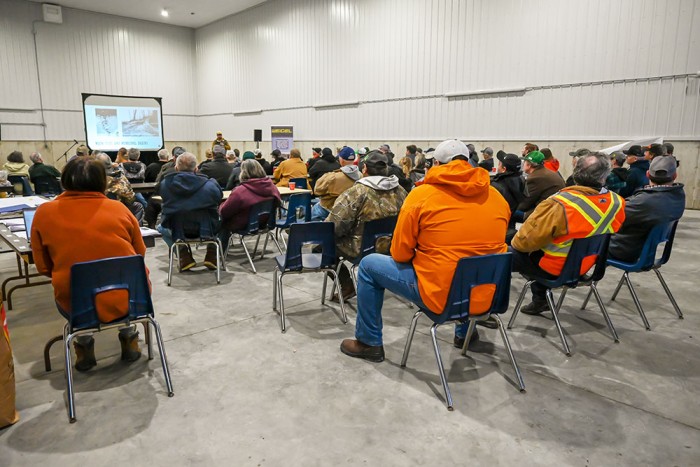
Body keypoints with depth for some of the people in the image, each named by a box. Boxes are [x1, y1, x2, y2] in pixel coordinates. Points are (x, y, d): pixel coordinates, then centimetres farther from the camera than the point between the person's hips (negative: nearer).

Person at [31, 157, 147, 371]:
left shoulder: (44, 213, -4)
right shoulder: (118, 208, -5)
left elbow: (44, 267, 5)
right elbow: (140, 254, 8)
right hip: (128, 298, 0)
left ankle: (83, 346, 33)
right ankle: (129, 338, 36)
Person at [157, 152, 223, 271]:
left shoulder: (165, 184, -7)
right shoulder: (210, 184, -13)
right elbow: (218, 198, 6)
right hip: (207, 230, 0)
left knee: (161, 227, 37)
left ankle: (184, 255, 18)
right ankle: (211, 254, 23)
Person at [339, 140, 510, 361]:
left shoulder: (421, 194, -9)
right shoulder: (497, 197, 4)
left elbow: (399, 254, -6)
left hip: (440, 296, -5)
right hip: (488, 297, 6)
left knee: (369, 265, 13)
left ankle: (369, 343, 22)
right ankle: (465, 332, 50)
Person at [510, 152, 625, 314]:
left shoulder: (559, 205, -30)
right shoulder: (617, 202, -14)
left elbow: (528, 239, -21)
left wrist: (515, 244, 0)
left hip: (554, 269, -6)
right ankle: (540, 300, 35)